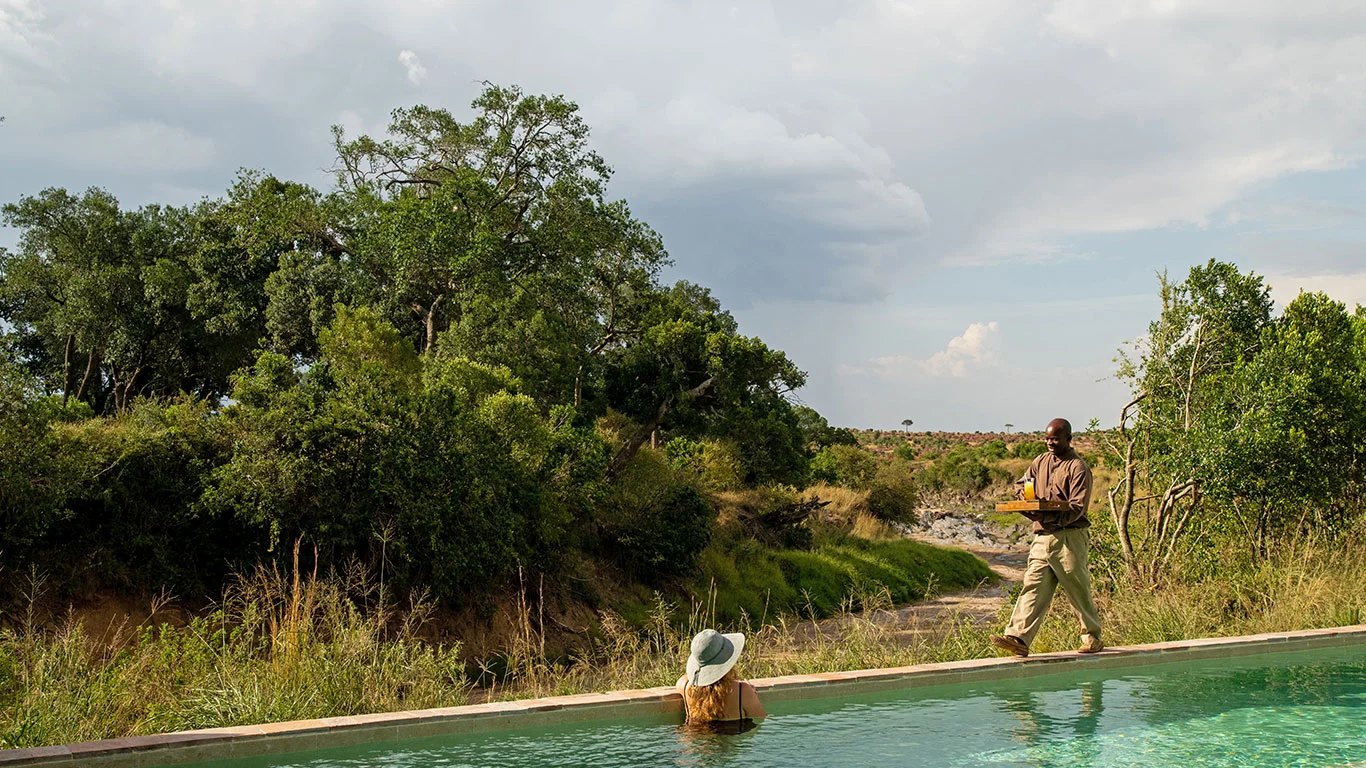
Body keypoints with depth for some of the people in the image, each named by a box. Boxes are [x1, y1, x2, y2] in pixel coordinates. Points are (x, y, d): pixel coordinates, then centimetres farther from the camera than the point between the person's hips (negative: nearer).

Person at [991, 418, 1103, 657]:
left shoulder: (1078, 468, -5)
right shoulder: (1041, 462, 16)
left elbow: (1077, 508, -14)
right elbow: (1021, 484, 27)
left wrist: (1047, 517, -25)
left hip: (1070, 537, -6)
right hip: (1043, 537, 6)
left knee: (1078, 590, 3)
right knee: (1033, 588, -5)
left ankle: (1092, 637, 19)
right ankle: (1018, 638, -15)